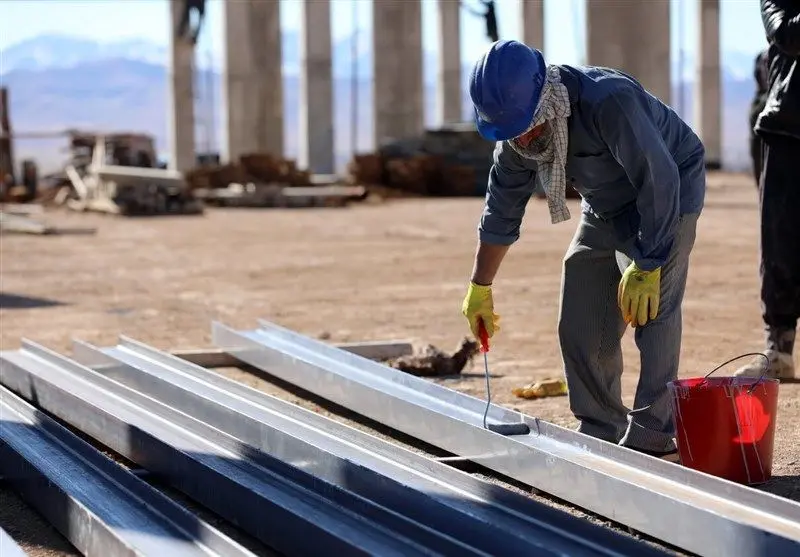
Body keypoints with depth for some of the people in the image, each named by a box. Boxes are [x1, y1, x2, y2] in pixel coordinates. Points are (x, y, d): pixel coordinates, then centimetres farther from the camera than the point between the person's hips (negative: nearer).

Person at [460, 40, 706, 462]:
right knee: (579, 324, 0)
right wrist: (479, 289, 4)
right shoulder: (516, 140, -14)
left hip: (669, 194, -7)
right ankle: (603, 433, 11)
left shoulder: (609, 101, -37)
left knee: (650, 312, -19)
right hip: (605, 207, 7)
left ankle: (654, 439, -17)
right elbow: (501, 212, 0)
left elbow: (659, 182, -33)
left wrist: (646, 268, -33)